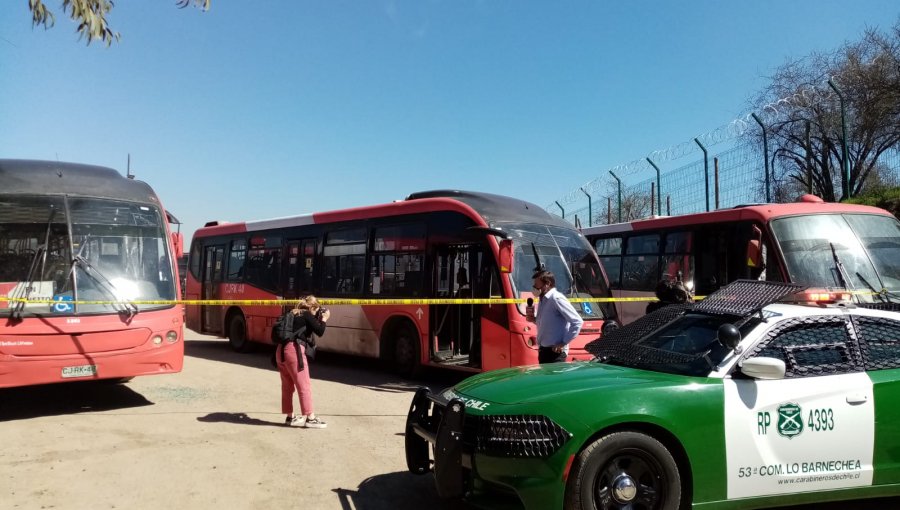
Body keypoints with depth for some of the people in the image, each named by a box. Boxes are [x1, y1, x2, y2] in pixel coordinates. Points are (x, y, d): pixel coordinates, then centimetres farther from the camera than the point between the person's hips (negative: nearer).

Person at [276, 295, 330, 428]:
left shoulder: (294, 314, 22)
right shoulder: (307, 315, -1)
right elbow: (320, 331, -8)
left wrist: (317, 319, 21)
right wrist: (324, 319, 8)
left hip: (281, 350, 8)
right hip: (294, 350, -8)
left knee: (287, 386, 16)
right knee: (304, 386, -2)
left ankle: (290, 417, 24)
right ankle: (310, 418, 2)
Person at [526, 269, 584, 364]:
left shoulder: (557, 299, -15)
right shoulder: (542, 299, 12)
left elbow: (578, 322, -17)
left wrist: (564, 342, -16)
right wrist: (534, 320, 5)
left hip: (555, 352, -9)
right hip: (543, 349, 9)